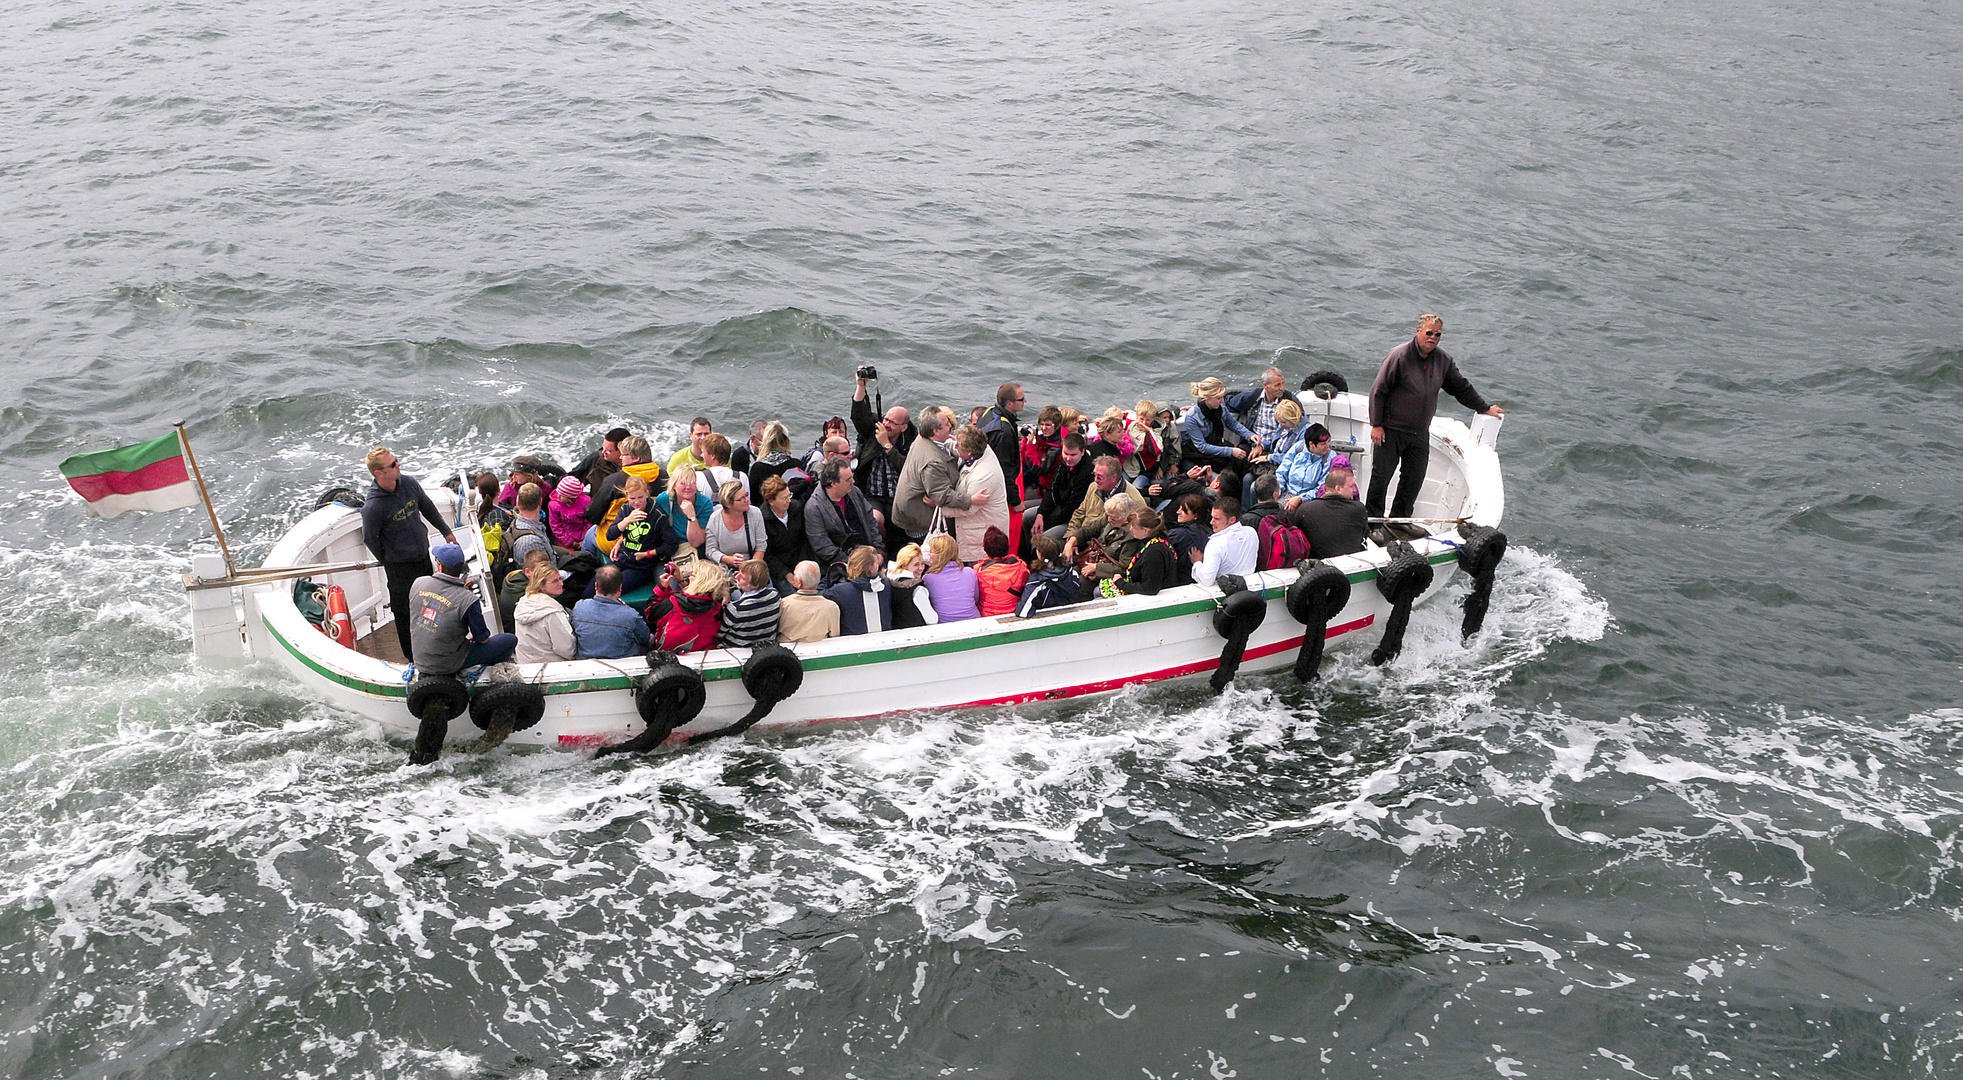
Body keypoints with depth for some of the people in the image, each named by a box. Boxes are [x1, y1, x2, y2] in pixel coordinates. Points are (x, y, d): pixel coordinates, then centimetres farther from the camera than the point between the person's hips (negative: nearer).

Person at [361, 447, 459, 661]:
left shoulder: (409, 483, -9)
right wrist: (389, 562, 1)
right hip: (400, 567, -6)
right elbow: (369, 539, -11)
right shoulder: (372, 507, -27)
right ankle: (413, 658, 26)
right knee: (405, 612, 8)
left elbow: (427, 507, 11)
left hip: (424, 556, 6)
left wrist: (446, 531, 18)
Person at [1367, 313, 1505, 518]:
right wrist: (1376, 424, -12)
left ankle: (1399, 520, 21)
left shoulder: (1444, 360, 4)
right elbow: (1378, 391, -10)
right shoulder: (1399, 356, -13)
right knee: (1381, 476, -3)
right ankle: (1372, 518, 11)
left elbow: (1462, 388, 20)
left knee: (1414, 480, 7)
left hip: (1420, 434, 5)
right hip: (1391, 431, -5)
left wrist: (1486, 408, 25)